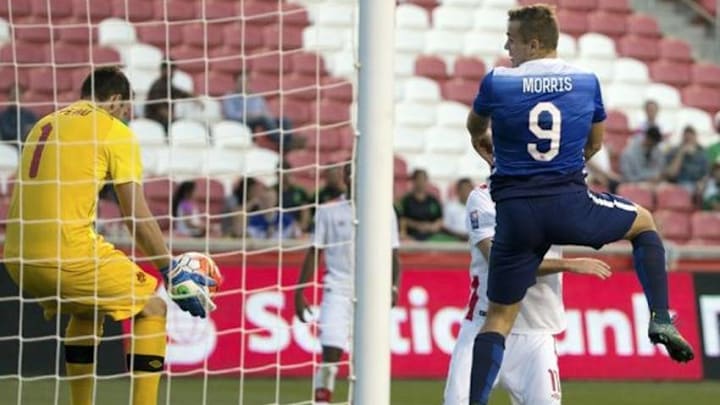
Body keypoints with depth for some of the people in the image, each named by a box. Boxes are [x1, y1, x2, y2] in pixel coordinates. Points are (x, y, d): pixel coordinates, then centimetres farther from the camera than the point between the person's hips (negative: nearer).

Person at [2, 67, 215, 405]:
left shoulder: (44, 125, 21)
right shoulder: (115, 132, 3)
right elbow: (138, 218, 0)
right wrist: (173, 274, 9)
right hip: (69, 252, -7)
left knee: (88, 311, 32)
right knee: (152, 308, 10)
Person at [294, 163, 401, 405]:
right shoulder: (328, 211, 6)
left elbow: (393, 257, 7)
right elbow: (314, 253, 8)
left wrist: (394, 287, -9)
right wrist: (299, 292, 2)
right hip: (337, 291, -1)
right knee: (330, 354, -11)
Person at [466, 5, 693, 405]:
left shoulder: (496, 83, -3)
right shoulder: (586, 82, 3)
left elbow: (475, 128, 20)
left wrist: (481, 141, 45)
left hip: (516, 214, -1)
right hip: (570, 204, 1)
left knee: (498, 316, 7)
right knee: (644, 223, 28)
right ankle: (661, 319, 15)